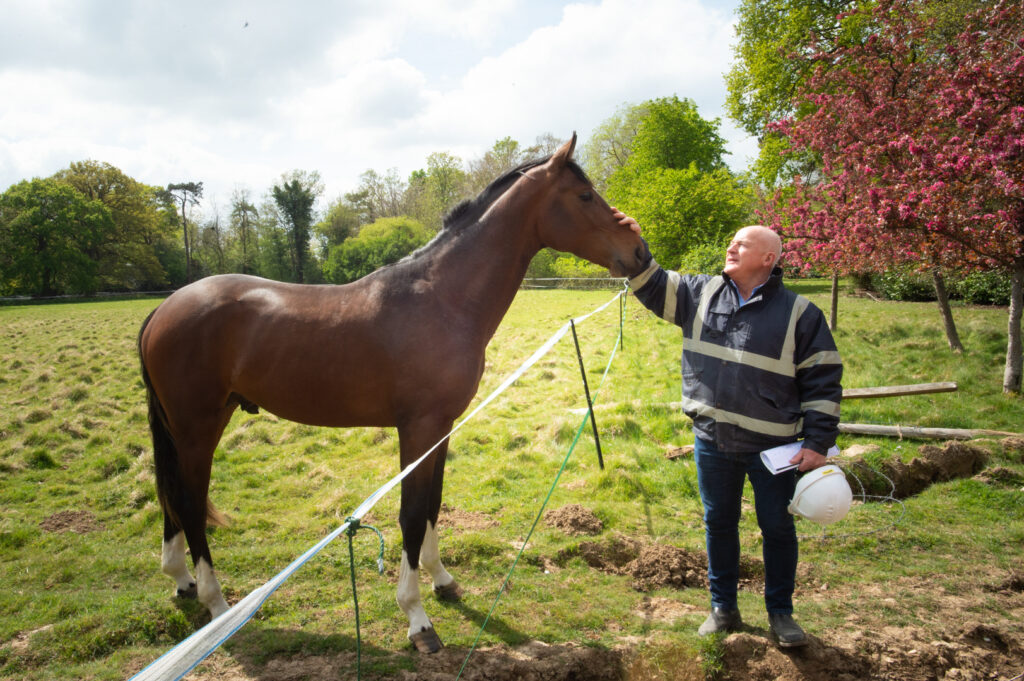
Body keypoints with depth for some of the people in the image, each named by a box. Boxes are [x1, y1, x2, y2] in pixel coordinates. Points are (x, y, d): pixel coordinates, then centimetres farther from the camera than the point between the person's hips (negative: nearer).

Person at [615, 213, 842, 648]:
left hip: (772, 446, -3)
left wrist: (818, 442, -10)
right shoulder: (701, 293, 3)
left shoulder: (799, 313, -6)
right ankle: (723, 609, 33)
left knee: (777, 528, 10)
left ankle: (780, 613, 31)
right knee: (718, 523, 15)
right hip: (712, 441, 3)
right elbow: (652, 285, 6)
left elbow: (823, 381, -6)